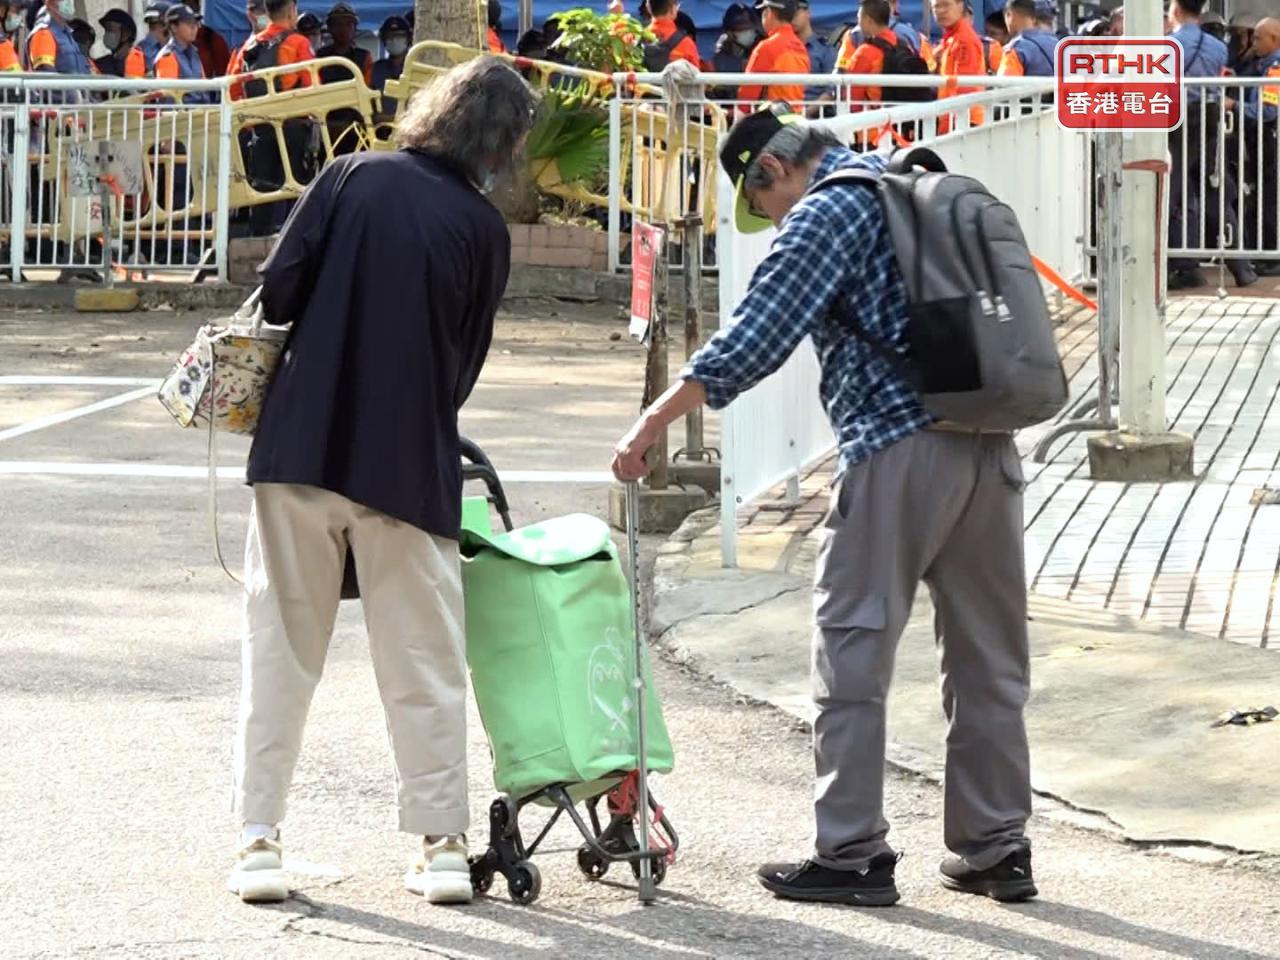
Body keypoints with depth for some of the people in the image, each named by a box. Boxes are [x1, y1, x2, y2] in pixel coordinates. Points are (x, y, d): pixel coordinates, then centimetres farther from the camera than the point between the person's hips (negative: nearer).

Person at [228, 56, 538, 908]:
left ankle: (259, 840, 6)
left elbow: (280, 286, -4)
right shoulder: (483, 228, 0)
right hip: (409, 462, -1)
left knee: (282, 651, 8)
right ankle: (443, 846, 9)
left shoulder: (353, 176, 1)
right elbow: (467, 359, 6)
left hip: (301, 447, 1)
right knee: (424, 662, 8)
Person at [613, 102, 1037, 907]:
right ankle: (998, 848, 15)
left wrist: (650, 426, -7)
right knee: (989, 658, 11)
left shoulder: (829, 210, -5)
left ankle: (852, 854, 0)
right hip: (989, 446, 8)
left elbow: (751, 342, -11)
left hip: (898, 448, -8)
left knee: (853, 655, 0)